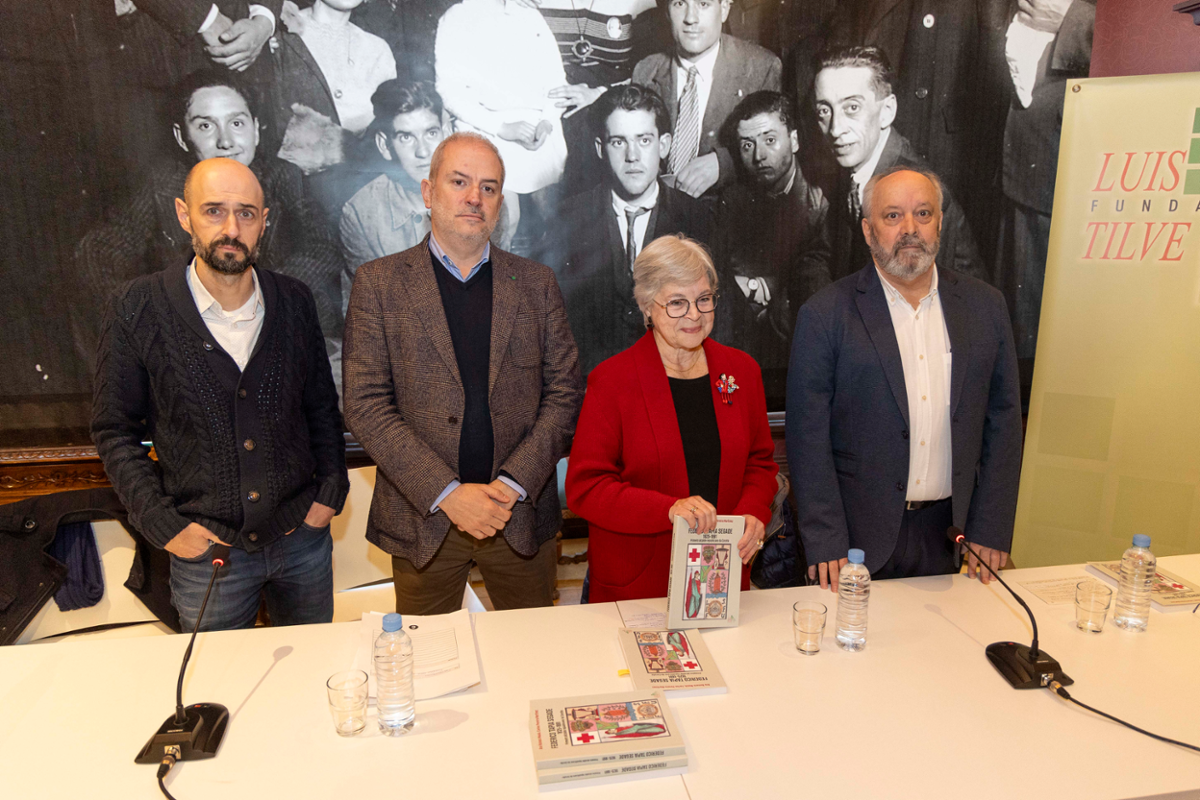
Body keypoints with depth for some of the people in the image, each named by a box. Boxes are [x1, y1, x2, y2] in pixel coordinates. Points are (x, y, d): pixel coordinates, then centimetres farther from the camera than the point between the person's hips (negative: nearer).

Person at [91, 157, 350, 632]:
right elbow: (114, 430, -1)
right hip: (204, 550, -2)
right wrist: (162, 524, -8)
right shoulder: (137, 310, -8)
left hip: (302, 538, 2)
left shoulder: (294, 301, -1)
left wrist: (331, 491, 0)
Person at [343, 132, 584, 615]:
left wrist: (513, 484, -11)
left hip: (521, 516, 2)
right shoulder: (379, 283, -1)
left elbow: (565, 393, 2)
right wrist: (447, 493, -15)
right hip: (423, 519, -1)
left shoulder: (537, 284, 5)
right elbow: (366, 404, -7)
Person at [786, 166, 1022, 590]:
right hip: (860, 537, -3)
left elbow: (1003, 420, 7)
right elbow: (808, 435, -9)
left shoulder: (985, 306, 5)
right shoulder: (825, 313, -7)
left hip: (951, 534, 3)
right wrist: (825, 543, -12)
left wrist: (991, 531, 2)